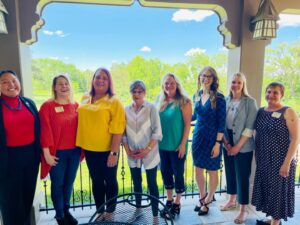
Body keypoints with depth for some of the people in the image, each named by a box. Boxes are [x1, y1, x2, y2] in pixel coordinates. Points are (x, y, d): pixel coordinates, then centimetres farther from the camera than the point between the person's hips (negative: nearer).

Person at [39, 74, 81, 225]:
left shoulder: (75, 105, 5)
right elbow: (45, 131, -11)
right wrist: (47, 153, -13)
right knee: (57, 184, 10)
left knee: (69, 182, 16)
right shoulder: (47, 106, -9)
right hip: (57, 153, -4)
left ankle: (66, 211, 35)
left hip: (74, 151, 4)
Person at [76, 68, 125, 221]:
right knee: (96, 181, 18)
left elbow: (117, 129, -15)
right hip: (89, 149, 5)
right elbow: (82, 123, 12)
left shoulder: (114, 102, -11)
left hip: (107, 150, -5)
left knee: (110, 181, 13)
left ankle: (110, 212, 33)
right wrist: (80, 146, 9)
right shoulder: (85, 100, 6)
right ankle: (100, 211, 37)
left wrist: (114, 152, -17)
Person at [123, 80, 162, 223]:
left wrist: (147, 150, -16)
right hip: (133, 155, 4)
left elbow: (157, 132, -10)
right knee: (136, 183, 18)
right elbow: (123, 133, 6)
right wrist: (128, 150, -4)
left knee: (152, 184, 5)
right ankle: (138, 209, 37)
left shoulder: (151, 108, -6)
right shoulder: (126, 110, 4)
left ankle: (155, 215, 18)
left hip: (149, 154, -3)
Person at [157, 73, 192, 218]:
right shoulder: (160, 101, 6)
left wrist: (183, 144, -14)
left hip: (177, 145, -5)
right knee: (165, 172, 14)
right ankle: (169, 201, 33)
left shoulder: (184, 101, -9)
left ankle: (177, 204, 26)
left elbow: (187, 124, -11)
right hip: (162, 145, 5)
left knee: (178, 173, 7)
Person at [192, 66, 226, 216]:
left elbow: (221, 123, -14)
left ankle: (207, 202, 31)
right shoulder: (197, 95, 3)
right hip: (198, 136, 5)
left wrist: (218, 143, -16)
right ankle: (202, 197, 38)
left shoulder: (218, 98, -13)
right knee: (198, 169, 15)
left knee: (212, 171, 11)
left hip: (212, 138, -5)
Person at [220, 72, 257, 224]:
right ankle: (231, 200, 36)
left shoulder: (250, 102, -9)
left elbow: (250, 127, -12)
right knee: (230, 173, 15)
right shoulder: (226, 101, 4)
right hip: (227, 144, 5)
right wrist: (225, 141, -5)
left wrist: (238, 146, -14)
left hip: (243, 146, -4)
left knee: (242, 177, 3)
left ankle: (243, 210, 19)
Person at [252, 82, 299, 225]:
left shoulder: (288, 112, -10)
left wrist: (287, 162, -17)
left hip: (280, 160, -5)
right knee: (266, 188, 14)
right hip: (263, 159, 5)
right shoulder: (261, 111, 5)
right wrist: (256, 154, 6)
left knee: (278, 189, 7)